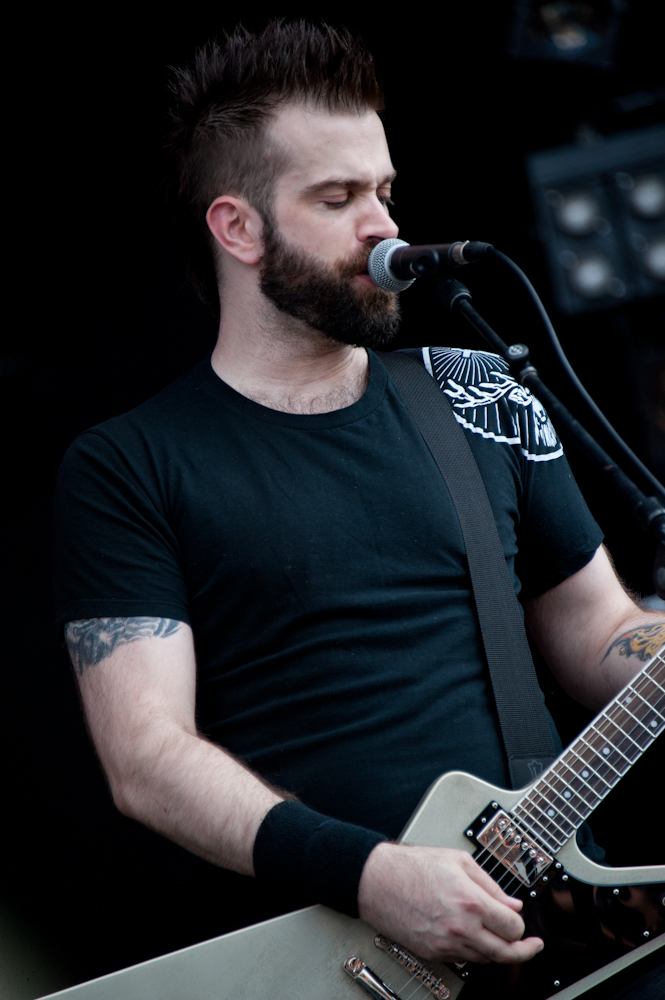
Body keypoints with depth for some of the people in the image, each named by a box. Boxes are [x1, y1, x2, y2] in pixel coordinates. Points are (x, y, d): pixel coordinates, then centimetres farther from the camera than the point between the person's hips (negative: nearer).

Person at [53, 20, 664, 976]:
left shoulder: (486, 400, 17)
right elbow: (145, 755, -5)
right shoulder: (125, 470, 4)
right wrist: (367, 874, -18)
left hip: (555, 916, 4)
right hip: (317, 948, -4)